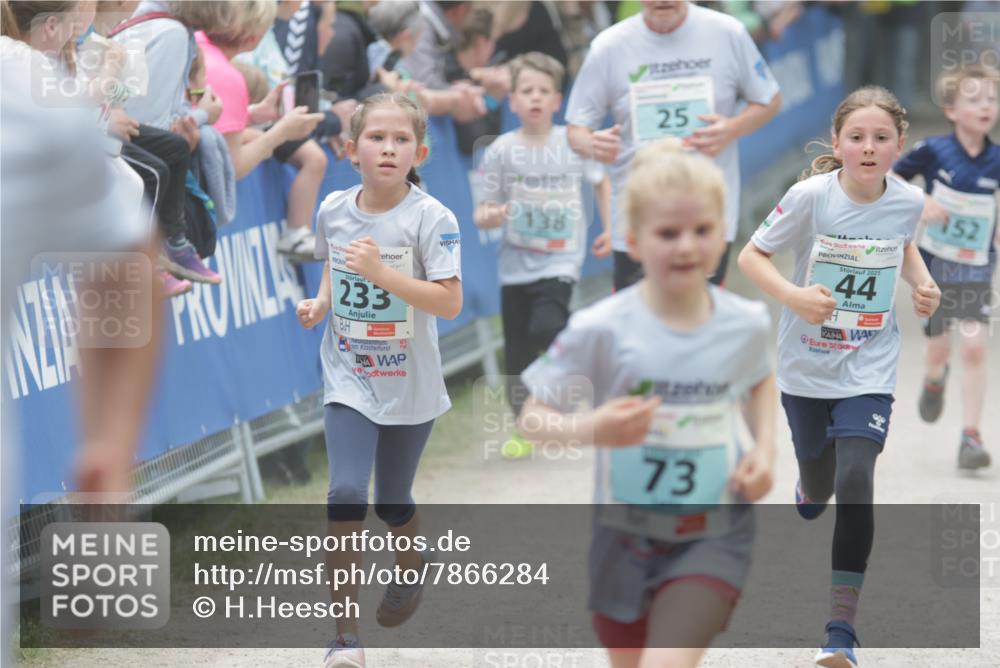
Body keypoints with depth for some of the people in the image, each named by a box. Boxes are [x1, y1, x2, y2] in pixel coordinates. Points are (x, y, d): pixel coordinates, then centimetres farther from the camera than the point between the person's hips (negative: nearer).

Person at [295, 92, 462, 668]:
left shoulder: (431, 219, -16)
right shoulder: (333, 210, -3)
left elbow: (450, 302, -22)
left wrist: (383, 273, -31)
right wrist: (319, 305, -2)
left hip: (409, 386, -2)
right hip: (348, 378, 2)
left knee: (393, 501, 14)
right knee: (346, 493, -16)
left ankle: (410, 573, 50)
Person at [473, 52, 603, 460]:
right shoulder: (501, 151, -3)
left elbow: (601, 181, 12)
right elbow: (485, 213, 0)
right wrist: (488, 217, -23)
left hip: (559, 262, -2)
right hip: (516, 264, 2)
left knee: (545, 330, -26)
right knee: (517, 354, 6)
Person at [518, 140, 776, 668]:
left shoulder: (745, 323, -6)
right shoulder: (601, 330, -15)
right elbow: (532, 418, -9)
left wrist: (764, 447, 1)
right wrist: (591, 429, -29)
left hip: (714, 537, 0)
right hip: (627, 537, 1)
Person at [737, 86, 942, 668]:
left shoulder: (908, 201, -9)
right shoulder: (811, 196, -18)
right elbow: (752, 256, -10)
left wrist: (924, 283, -3)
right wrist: (794, 296, -26)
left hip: (869, 372, 0)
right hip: (807, 366, 0)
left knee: (855, 484, -17)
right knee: (818, 484, 15)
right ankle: (808, 491, 58)